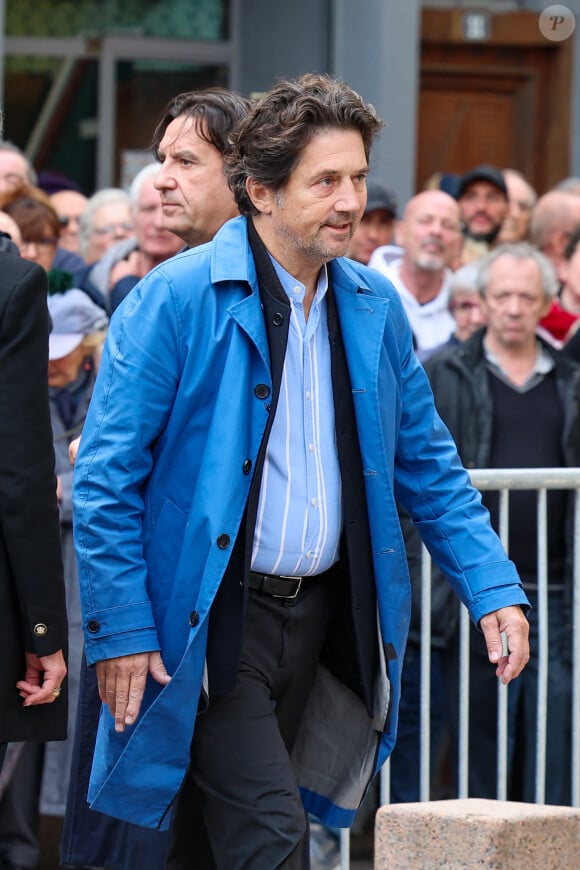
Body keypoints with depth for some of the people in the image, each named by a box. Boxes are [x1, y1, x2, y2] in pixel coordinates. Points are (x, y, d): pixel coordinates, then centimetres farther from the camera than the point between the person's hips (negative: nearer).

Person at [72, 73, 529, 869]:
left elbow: (427, 464, 16)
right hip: (207, 619, -6)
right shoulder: (177, 299, -10)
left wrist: (494, 587, 6)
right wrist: (120, 627, -13)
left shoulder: (376, 308, 8)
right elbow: (106, 476, -9)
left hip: (319, 616, 6)